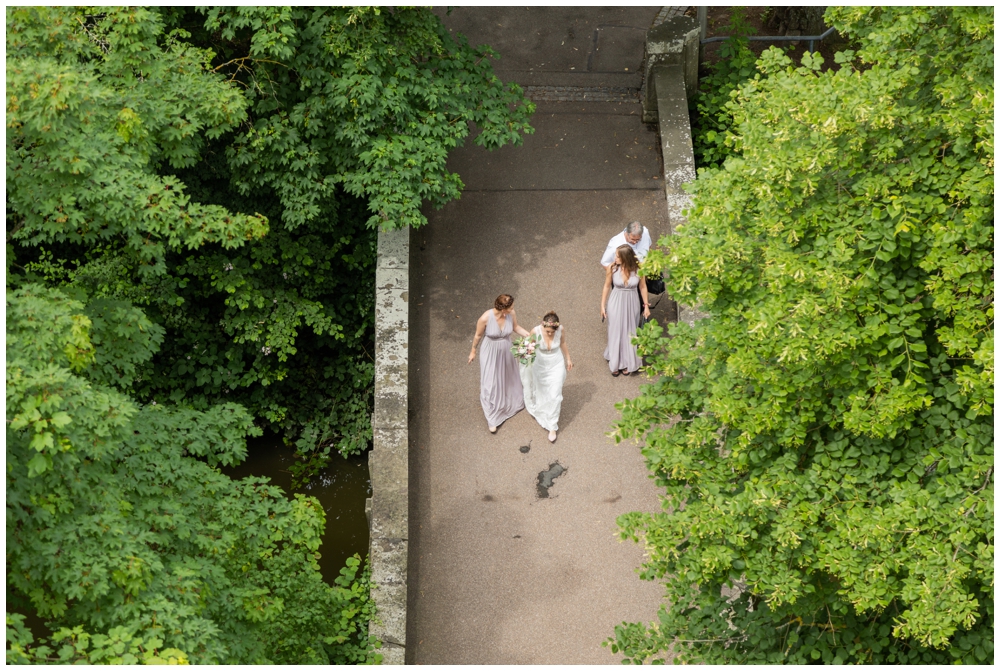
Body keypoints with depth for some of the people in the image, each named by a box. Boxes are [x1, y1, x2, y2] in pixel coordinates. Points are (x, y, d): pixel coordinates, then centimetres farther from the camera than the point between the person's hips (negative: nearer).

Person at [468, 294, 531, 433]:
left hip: (506, 352, 4)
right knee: (490, 384, 6)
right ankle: (492, 419, 22)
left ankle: (512, 402, 56)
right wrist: (473, 351, 1)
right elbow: (478, 335, -14)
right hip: (490, 353, -4)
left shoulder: (511, 314, -21)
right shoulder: (485, 318, -32)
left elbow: (516, 328, 1)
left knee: (509, 377, 27)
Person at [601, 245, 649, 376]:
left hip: (632, 304, 1)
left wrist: (646, 305, 2)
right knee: (615, 333, 13)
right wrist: (603, 306, 1)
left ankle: (627, 362, 37)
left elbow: (642, 287, -3)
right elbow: (607, 287, -4)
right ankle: (615, 363, 34)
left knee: (629, 333, 16)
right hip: (616, 303, -1)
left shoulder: (638, 268, -18)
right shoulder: (612, 268, -19)